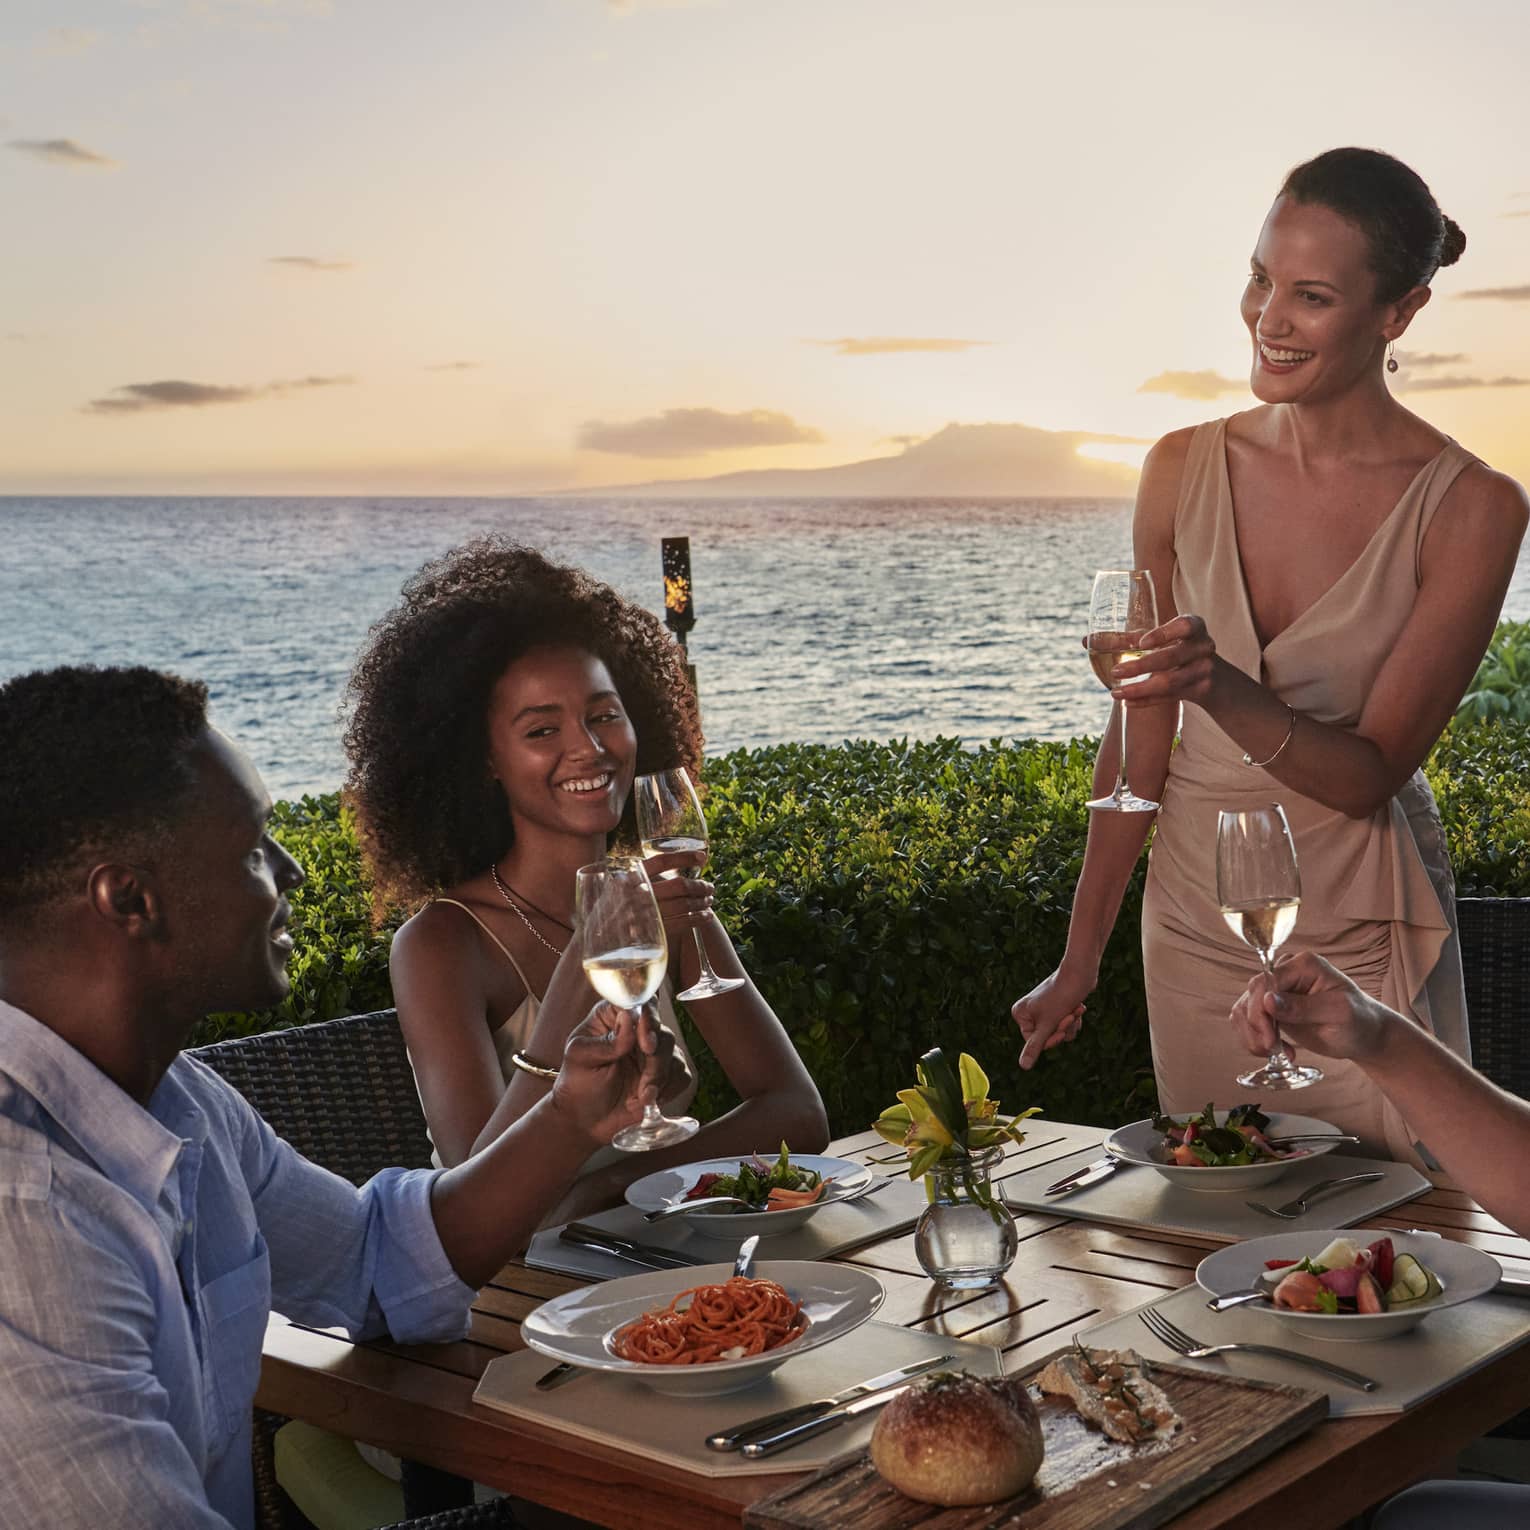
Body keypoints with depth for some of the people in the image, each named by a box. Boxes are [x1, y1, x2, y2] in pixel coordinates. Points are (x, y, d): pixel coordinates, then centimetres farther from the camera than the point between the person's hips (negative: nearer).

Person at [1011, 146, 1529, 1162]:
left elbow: (1370, 774, -15)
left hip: (1363, 941, -3)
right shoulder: (1186, 469, -3)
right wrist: (1081, 959, 6)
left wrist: (1228, 691, -34)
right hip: (1195, 925, 3)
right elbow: (1142, 732, 3)